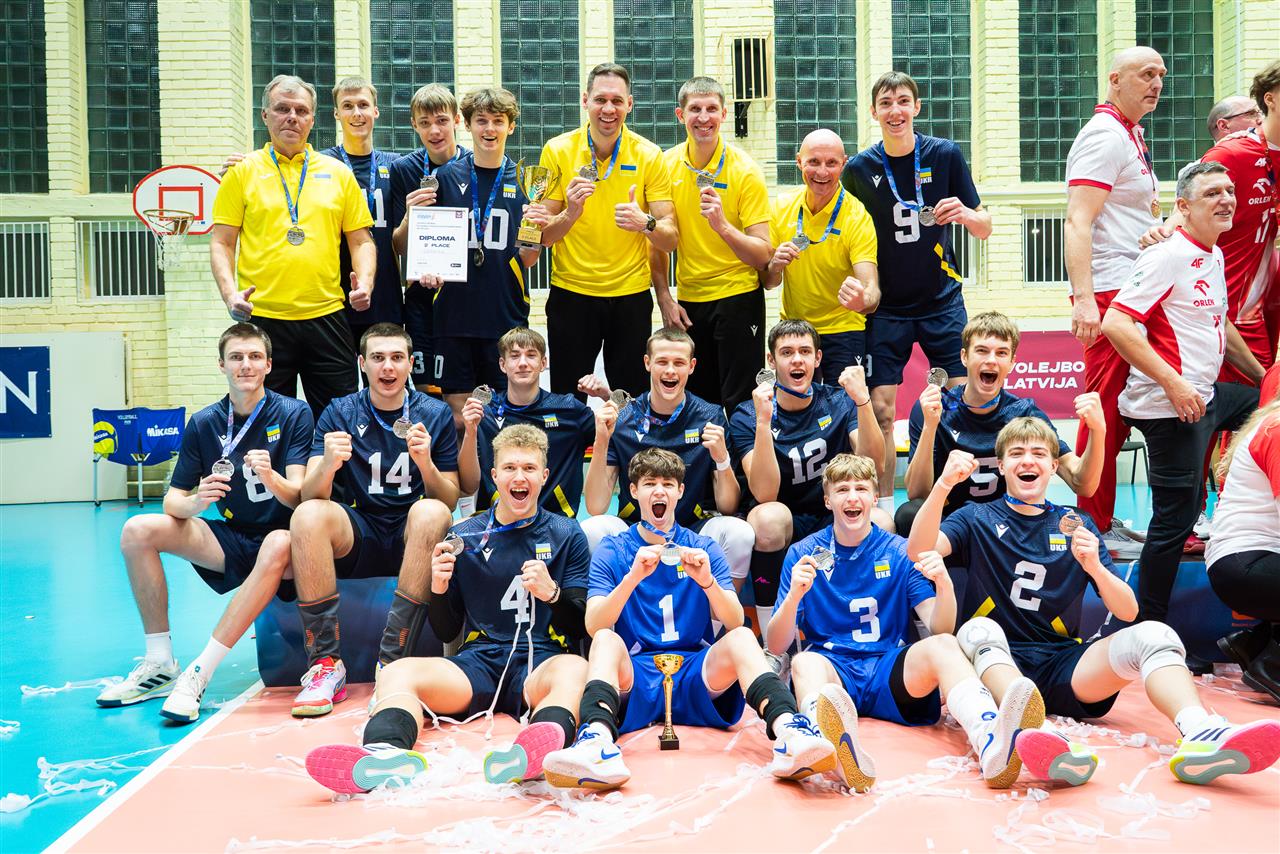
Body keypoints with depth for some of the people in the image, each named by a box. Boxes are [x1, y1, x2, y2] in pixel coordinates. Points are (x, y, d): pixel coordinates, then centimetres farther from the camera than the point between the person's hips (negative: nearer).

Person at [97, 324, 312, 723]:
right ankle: (160, 663, -9)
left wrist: (270, 478, -38)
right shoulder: (204, 423, 2)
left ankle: (200, 673, -34)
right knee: (138, 530, -14)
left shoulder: (293, 414, -8)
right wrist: (196, 502, -24)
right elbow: (173, 501, 1)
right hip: (231, 539, 4)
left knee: (278, 545, -39)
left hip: (281, 537, -4)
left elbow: (298, 498, -15)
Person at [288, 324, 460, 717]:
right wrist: (328, 464, -30)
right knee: (307, 515, -28)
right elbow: (309, 495, -7)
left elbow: (450, 502, 0)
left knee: (431, 512, -33)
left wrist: (425, 462, -21)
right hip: (357, 535, 1)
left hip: (412, 537, -1)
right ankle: (326, 662, -24)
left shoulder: (435, 414, 3)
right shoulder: (339, 414, 4)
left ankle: (392, 662, -30)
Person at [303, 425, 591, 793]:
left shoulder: (567, 535, 11)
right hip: (479, 661, 2)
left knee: (575, 669, -37)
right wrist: (439, 588, -5)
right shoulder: (464, 536, 14)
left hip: (542, 663, -2)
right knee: (397, 673, -26)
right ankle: (387, 753, -58)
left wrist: (552, 593, -14)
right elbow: (446, 631, 16)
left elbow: (582, 626, 7)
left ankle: (539, 750, -69)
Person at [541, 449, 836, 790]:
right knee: (607, 640, -30)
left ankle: (786, 729, -49)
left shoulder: (703, 548, 12)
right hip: (634, 676, -1)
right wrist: (633, 577, -22)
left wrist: (707, 581, -18)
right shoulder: (611, 552, 8)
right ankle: (597, 741, -55)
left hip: (697, 676, 1)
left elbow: (734, 623, 1)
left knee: (742, 638, -26)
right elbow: (594, 627, -7)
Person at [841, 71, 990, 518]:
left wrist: (965, 214, -21)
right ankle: (884, 506, 8)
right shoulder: (858, 169, -2)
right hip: (887, 308, 0)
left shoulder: (946, 154, -2)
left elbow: (984, 227, 1)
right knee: (880, 408, -5)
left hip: (942, 301, 0)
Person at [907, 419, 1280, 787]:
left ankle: (1199, 735, -47)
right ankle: (1030, 735, -60)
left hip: (1064, 667, 3)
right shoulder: (978, 519, 10)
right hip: (998, 665, -2)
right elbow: (919, 550, -12)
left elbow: (1127, 612, 9)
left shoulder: (1077, 526, 16)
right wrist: (944, 483, -25)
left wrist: (1095, 568, -10)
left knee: (1153, 634, -20)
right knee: (979, 630, -35)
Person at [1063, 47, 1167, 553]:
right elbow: (1078, 222, -21)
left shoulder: (1130, 134, 20)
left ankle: (1102, 521, 21)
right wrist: (1084, 299, -29)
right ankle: (1095, 528, 1)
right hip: (1109, 293, -10)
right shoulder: (1104, 135, -11)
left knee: (1115, 411, 13)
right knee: (1105, 411, -7)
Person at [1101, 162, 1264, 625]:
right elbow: (1116, 323, -24)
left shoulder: (1214, 256, 15)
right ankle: (1148, 625, 7)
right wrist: (1174, 384, -24)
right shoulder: (1169, 255, -15)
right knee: (1175, 518, -5)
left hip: (1207, 396, 9)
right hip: (1170, 407, -9)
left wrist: (1262, 375, 31)